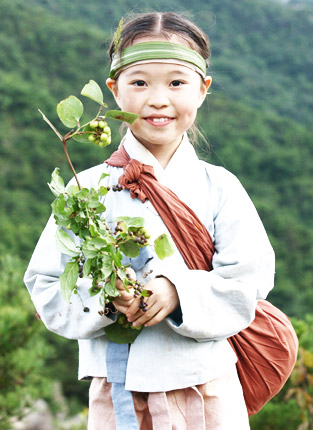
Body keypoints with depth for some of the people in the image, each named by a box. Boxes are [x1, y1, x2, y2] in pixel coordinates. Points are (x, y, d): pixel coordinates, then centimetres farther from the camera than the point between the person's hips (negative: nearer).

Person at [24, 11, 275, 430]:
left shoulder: (218, 187, 1)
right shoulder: (89, 188, 0)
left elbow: (251, 276, -7)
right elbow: (45, 282, -2)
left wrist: (180, 291, -22)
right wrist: (103, 298, -20)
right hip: (117, 391, 0)